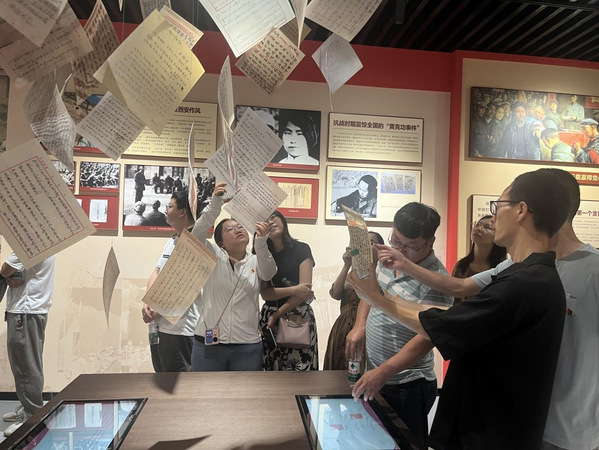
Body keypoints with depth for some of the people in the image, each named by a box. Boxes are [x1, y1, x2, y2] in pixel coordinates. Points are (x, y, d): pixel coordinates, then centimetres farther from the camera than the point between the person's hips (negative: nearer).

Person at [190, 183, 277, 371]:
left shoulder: (255, 261, 5)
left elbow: (268, 273, -17)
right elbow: (197, 233, -15)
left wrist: (261, 241, -35)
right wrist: (215, 203, -29)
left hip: (248, 346, 1)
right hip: (208, 343, -1)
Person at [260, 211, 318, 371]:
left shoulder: (301, 249, -2)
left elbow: (305, 289, -8)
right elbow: (264, 292, -3)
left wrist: (277, 314, -9)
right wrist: (293, 290, -16)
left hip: (300, 316, -2)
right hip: (269, 317, 2)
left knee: (301, 367, -7)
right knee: (273, 368, 1)